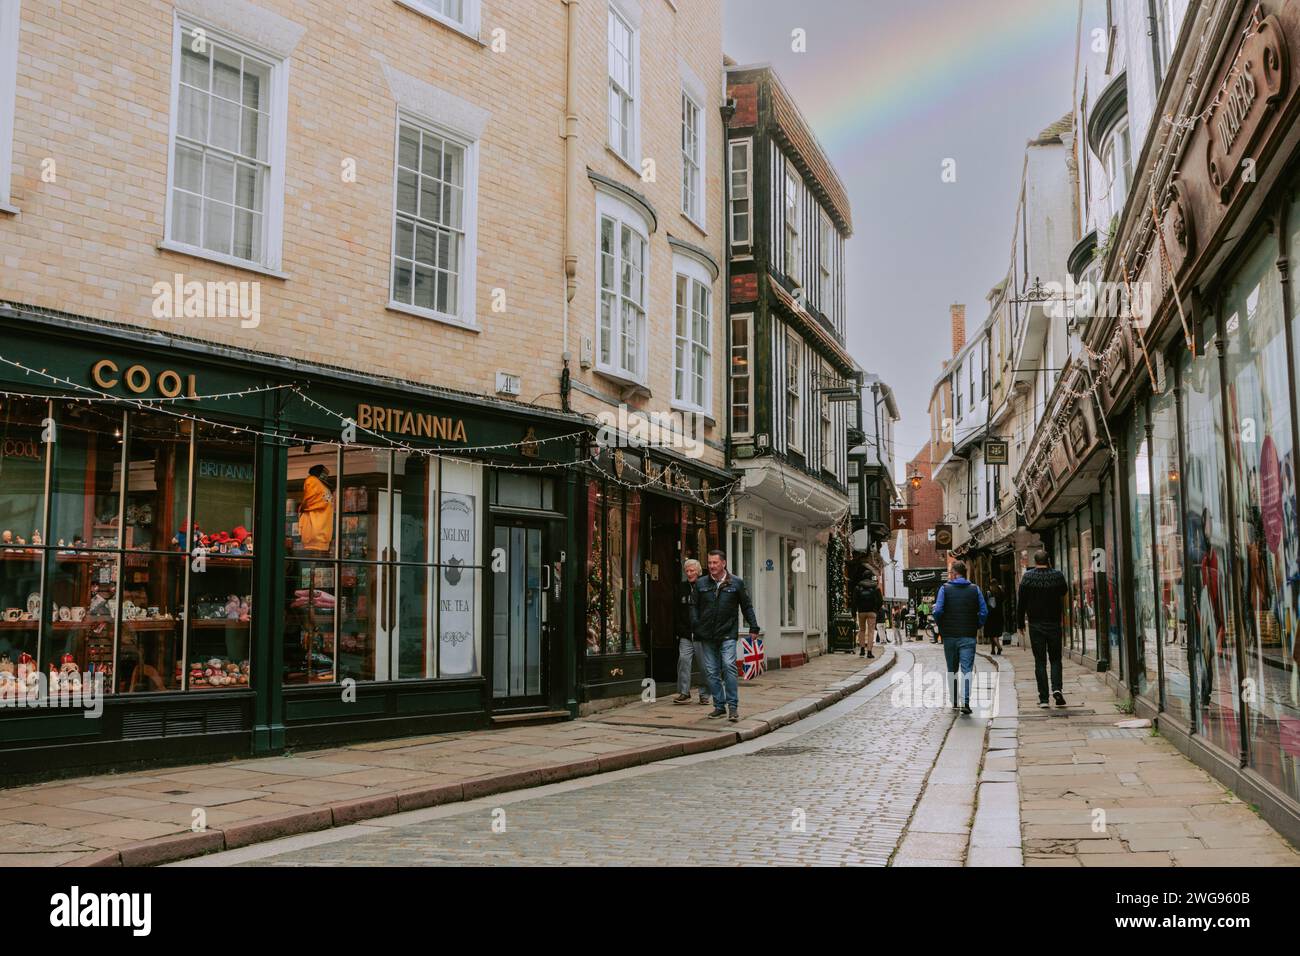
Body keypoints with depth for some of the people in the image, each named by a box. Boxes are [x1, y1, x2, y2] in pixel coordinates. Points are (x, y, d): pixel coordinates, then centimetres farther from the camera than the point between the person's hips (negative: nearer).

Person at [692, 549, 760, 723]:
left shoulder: (736, 583, 3)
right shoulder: (701, 584, 7)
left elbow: (747, 606, 8)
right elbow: (694, 606, 10)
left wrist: (753, 627, 4)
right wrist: (695, 626, -4)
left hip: (727, 634, -3)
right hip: (707, 636, 3)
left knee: (729, 666, -15)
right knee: (712, 672, 5)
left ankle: (733, 706, -10)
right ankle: (719, 706, 14)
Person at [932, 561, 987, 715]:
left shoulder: (945, 589, -3)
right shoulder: (975, 589, 3)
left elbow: (938, 611, -11)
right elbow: (984, 612, -3)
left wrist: (941, 627, 5)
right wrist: (976, 626, 11)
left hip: (949, 636, 0)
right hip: (968, 636, 0)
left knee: (952, 669, 14)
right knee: (966, 669, -3)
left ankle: (954, 702, 20)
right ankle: (965, 702, -18)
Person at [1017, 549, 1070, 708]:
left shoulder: (1027, 577, -6)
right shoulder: (1057, 576, -2)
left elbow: (1021, 602, -4)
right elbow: (1065, 595, 15)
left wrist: (1020, 622, 5)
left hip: (1035, 625, -1)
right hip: (1054, 624, 1)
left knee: (1040, 661, 2)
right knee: (1055, 659, 12)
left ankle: (1043, 698, 0)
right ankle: (1056, 688, -9)